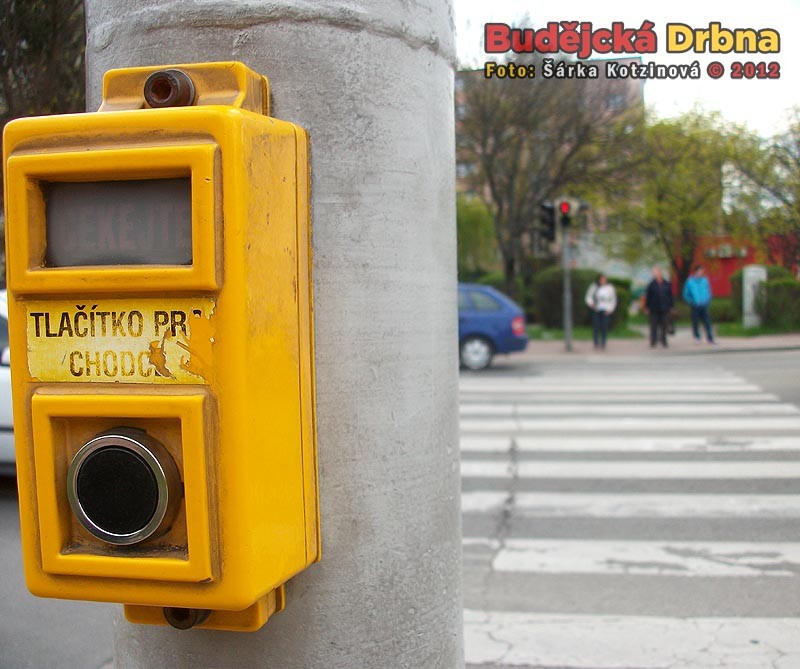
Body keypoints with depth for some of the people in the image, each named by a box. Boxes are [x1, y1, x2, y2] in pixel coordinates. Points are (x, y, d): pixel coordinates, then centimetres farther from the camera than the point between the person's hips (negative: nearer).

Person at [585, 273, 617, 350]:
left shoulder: (610, 288, 5)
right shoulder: (594, 287, 3)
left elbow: (613, 300, 8)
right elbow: (588, 297, 9)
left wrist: (610, 309, -3)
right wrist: (591, 303, -10)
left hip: (606, 311, 0)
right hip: (596, 310, 0)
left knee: (604, 327, -4)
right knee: (596, 327, -5)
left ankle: (603, 344, 3)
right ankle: (596, 343, 4)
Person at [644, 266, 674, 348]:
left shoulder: (667, 284, 3)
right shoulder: (651, 285, -3)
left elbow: (670, 296, 9)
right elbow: (648, 296, 0)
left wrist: (671, 306, 9)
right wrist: (647, 307, -1)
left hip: (664, 309, 2)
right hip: (654, 310, -2)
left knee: (664, 326, 7)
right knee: (654, 326, 2)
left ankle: (663, 341, 18)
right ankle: (653, 342, 8)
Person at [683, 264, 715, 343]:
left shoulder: (705, 280, 4)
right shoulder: (690, 281, -3)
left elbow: (709, 291, 15)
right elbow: (686, 294, 3)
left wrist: (708, 300, 2)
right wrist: (692, 302, -6)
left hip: (704, 305, 2)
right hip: (695, 306, -2)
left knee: (707, 322, -2)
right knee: (695, 323, 3)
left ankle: (710, 338, 1)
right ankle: (697, 337, 16)